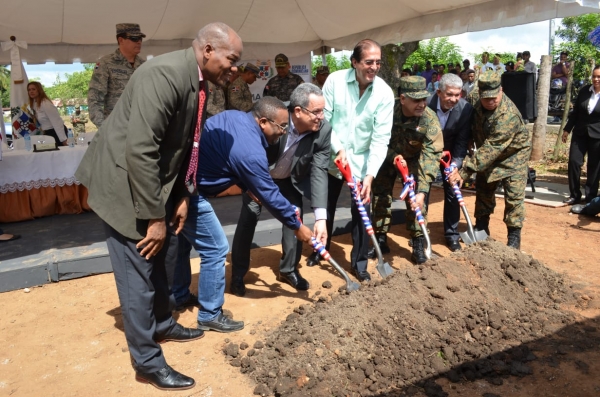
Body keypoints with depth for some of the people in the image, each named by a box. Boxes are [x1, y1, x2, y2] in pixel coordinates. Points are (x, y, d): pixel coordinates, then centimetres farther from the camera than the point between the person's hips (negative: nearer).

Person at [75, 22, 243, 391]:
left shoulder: (199, 83, 3)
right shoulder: (164, 74, -26)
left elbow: (189, 146, 12)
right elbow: (139, 150, -30)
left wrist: (184, 197, 7)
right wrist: (154, 217, -24)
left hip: (158, 185, 9)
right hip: (127, 185, -9)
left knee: (165, 259, 20)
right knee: (139, 274, 0)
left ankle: (162, 324, 41)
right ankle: (148, 362, 16)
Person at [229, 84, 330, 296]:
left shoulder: (323, 130, -26)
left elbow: (319, 172, -28)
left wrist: (320, 217, -37)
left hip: (290, 179, 3)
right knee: (249, 218, -6)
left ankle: (289, 269, 22)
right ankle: (238, 274, 10)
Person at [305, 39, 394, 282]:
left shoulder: (385, 93, -13)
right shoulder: (335, 80, -12)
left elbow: (381, 137, -16)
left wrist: (370, 174, -23)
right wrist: (338, 148, -20)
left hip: (362, 162, 0)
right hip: (332, 157, 1)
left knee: (361, 212, 2)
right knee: (326, 208, 15)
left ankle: (359, 263, 18)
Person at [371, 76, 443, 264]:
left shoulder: (430, 120, -32)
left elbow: (431, 156, -35)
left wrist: (422, 191, -42)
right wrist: (394, 156, -28)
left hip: (414, 158, -1)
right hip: (388, 156, 2)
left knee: (416, 200, -10)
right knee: (380, 196, 2)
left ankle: (418, 245, 3)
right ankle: (381, 240, 17)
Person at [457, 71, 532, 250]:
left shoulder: (508, 115, -36)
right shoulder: (480, 105, -11)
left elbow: (490, 148, -40)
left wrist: (465, 171, -42)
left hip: (513, 154, -7)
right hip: (491, 154, 7)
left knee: (514, 195, -8)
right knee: (483, 189, 12)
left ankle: (514, 237, 5)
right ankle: (481, 228, 27)